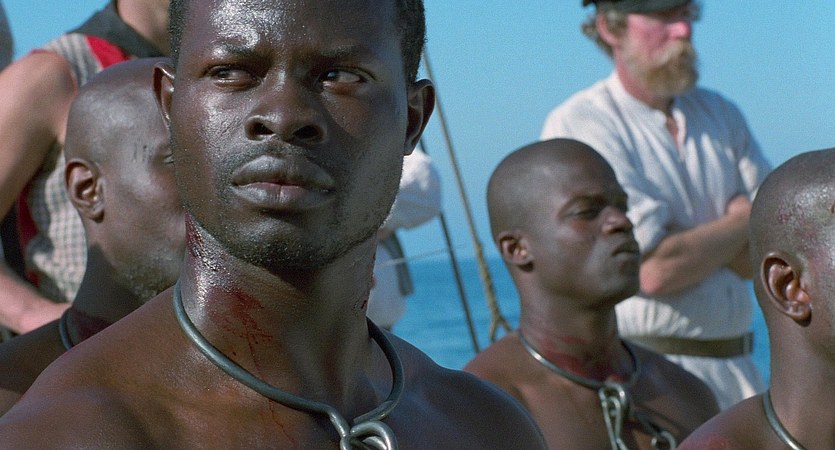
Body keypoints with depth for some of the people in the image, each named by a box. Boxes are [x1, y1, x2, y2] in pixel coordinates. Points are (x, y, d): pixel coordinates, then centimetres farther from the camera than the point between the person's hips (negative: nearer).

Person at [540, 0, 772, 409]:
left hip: (737, 370, 6)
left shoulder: (721, 114, 14)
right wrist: (741, 221, 1)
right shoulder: (578, 125, -8)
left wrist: (689, 243, -8)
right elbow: (653, 270, -15)